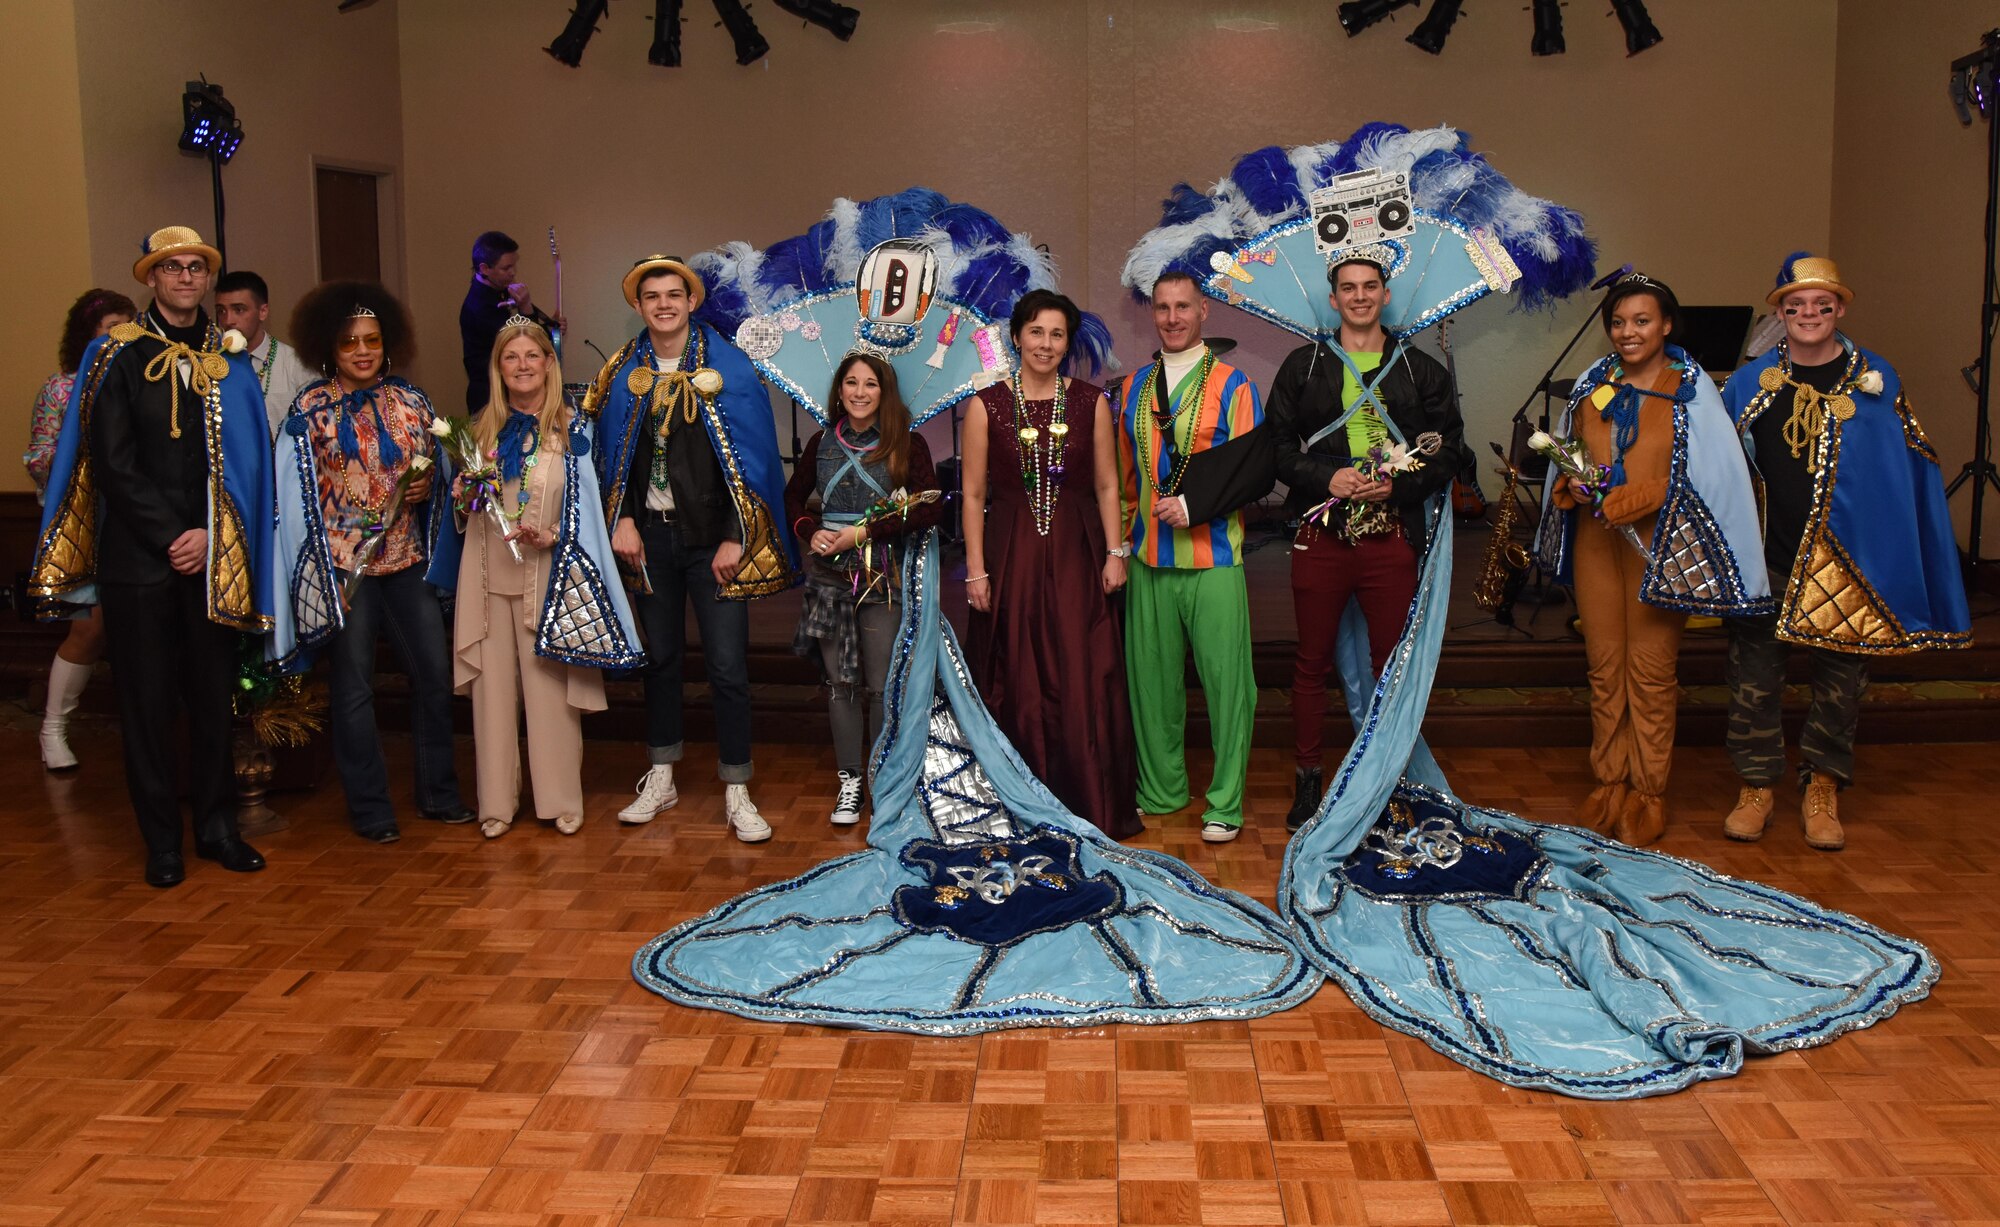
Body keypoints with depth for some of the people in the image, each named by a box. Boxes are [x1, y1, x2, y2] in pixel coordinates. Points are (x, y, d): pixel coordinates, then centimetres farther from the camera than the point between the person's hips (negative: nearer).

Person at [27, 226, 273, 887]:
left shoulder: (227, 360, 9)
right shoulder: (117, 356, 2)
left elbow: (247, 460, 5)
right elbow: (113, 463, -4)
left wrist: (207, 537, -6)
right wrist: (170, 537, -10)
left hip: (210, 558, 2)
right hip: (138, 559, -2)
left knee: (214, 693, 6)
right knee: (147, 700, 3)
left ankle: (217, 826, 17)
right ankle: (162, 841, 12)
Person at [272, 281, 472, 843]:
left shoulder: (410, 402, 7)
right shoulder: (311, 409, -3)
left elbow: (435, 467, 19)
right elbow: (295, 491, -2)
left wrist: (427, 484, -5)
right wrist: (314, 569, -6)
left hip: (408, 559, 4)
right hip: (344, 562, -4)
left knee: (434, 674, 5)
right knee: (353, 686, 3)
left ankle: (438, 792, 19)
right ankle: (369, 807, 14)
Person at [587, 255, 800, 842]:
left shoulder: (728, 366, -4)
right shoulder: (624, 372, 5)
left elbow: (753, 457, -7)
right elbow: (610, 455, 10)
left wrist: (735, 538, -11)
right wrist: (622, 522, -1)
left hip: (713, 538, -3)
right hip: (650, 535, 3)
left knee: (728, 665, -3)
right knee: (660, 656, 13)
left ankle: (737, 794, 7)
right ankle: (660, 779, 26)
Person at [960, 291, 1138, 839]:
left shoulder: (1092, 402, 5)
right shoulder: (986, 404, 1)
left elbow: (1107, 485, 7)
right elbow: (974, 495, 1)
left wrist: (1115, 553, -1)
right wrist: (976, 570, -4)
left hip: (1076, 553, 1)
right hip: (1010, 552, 0)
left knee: (1084, 683, 1)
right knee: (1016, 684, 5)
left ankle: (1091, 806, 14)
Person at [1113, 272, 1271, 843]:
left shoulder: (1232, 385, 0)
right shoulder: (1135, 387, 14)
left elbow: (1255, 470, -7)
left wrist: (1193, 506, -14)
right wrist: (1125, 534, 13)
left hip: (1212, 559, -4)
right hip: (1148, 559, 4)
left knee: (1225, 680, -3)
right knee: (1151, 677, 9)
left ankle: (1225, 803, 6)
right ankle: (1161, 790, 23)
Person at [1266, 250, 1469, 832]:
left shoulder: (1422, 369, 8)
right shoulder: (1302, 365, 9)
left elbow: (1449, 451, 5)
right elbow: (1277, 445, 5)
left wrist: (1397, 484, -11)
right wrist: (1326, 478, -12)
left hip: (1391, 537, 0)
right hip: (1320, 536, 0)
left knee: (1393, 664, 4)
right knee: (1312, 663, 6)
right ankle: (1306, 780, 18)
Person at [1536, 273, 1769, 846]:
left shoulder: (1690, 388, -3)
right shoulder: (1594, 384, 11)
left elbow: (1705, 472, -9)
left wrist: (1616, 500, -16)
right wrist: (1574, 482, -4)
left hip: (1659, 542, -4)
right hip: (1595, 541, 4)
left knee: (1651, 669, -1)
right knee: (1604, 665, 7)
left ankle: (1649, 792, 9)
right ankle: (1609, 782, 18)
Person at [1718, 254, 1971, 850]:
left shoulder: (1874, 378, 2)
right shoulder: (1751, 381, 4)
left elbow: (1910, 465, 4)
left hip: (1847, 558, 0)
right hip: (1764, 554, 1)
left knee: (1840, 673, 7)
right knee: (1754, 671, 4)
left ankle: (1823, 789, 21)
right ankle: (1757, 785, 17)